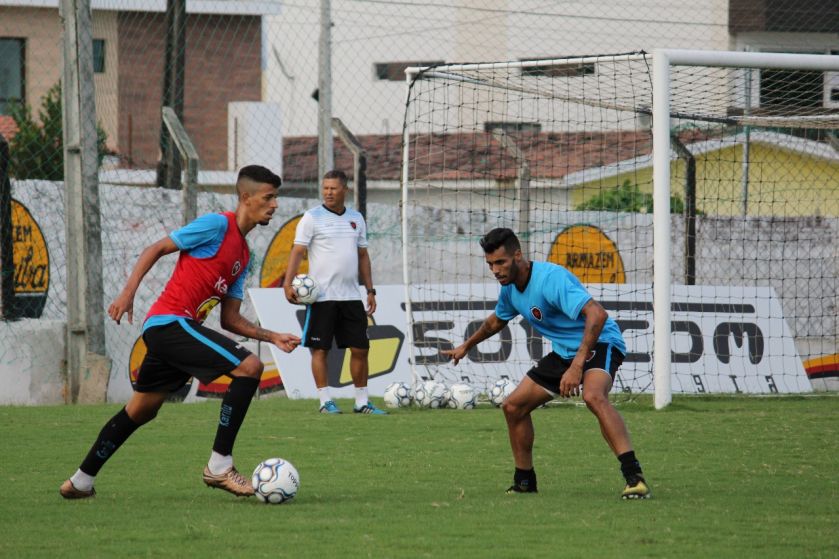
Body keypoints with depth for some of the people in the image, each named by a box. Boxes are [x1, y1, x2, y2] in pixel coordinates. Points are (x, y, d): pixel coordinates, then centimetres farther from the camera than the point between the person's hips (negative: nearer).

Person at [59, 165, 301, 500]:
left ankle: (81, 481, 31)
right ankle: (219, 466, -16)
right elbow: (156, 249, -7)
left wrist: (273, 337, 9)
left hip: (161, 330, 10)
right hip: (171, 321, -10)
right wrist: (128, 293, -15)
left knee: (140, 410, 20)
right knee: (249, 367, -18)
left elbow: (230, 320, 18)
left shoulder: (243, 255, 19)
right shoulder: (218, 225, -7)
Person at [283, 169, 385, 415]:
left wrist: (370, 290, 14)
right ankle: (325, 401, 2)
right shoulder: (312, 218, -3)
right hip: (322, 296, -5)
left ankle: (362, 402, 11)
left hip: (351, 296, 5)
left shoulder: (356, 219, 13)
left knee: (360, 348, 3)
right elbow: (298, 251, -8)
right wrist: (288, 283, -20)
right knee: (320, 349, -3)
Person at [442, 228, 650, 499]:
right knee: (513, 406, 7)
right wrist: (466, 346, 41)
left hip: (599, 343, -9)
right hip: (563, 351, 9)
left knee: (593, 396, -38)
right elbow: (496, 321, 27)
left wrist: (577, 366, -43)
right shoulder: (509, 288, 2)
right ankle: (524, 481, 23)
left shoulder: (551, 278, -27)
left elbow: (597, 314, -38)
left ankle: (634, 476, -43)